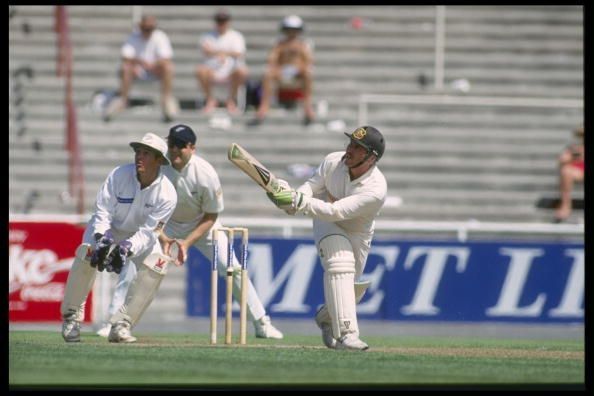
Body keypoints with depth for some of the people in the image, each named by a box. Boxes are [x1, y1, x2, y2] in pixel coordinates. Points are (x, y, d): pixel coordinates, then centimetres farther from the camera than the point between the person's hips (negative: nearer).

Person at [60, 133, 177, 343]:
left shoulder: (167, 194, -23)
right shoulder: (118, 176, -24)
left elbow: (148, 231, -26)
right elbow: (102, 211, -23)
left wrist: (126, 249, -43)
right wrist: (102, 240, -41)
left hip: (139, 237, 2)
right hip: (108, 230, -2)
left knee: (155, 267, -24)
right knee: (87, 254, -30)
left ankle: (120, 325, -16)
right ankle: (71, 316, -12)